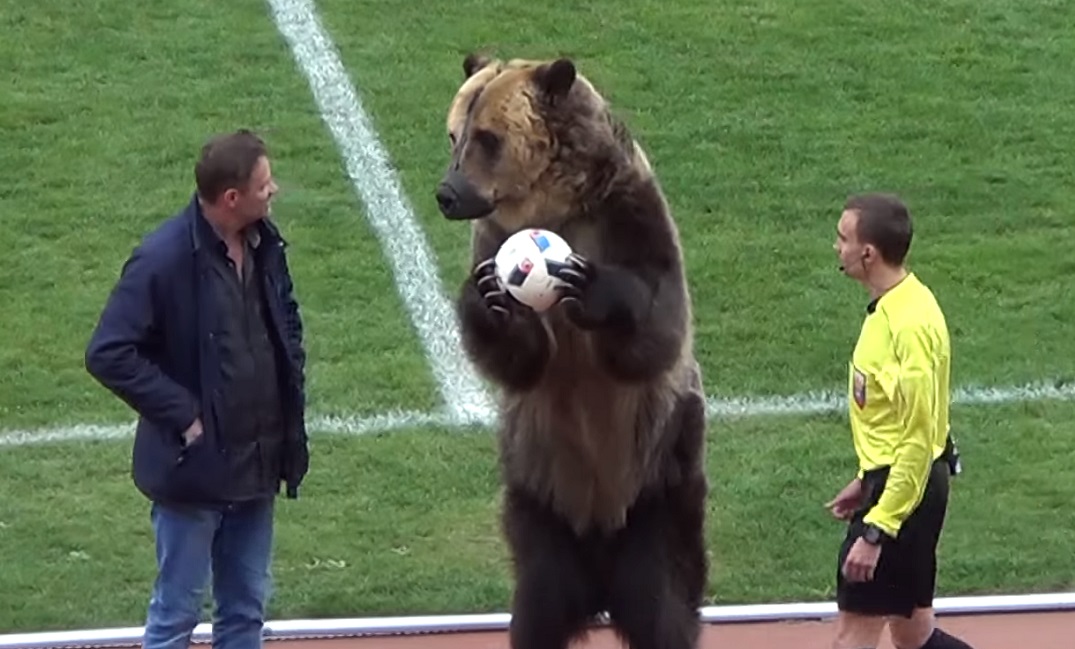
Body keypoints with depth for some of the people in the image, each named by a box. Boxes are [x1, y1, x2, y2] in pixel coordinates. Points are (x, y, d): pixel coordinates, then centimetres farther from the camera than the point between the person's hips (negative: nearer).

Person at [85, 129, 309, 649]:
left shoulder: (264, 245, 1)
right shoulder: (164, 259, -21)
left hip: (258, 462, 7)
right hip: (195, 466, -7)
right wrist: (182, 415, -19)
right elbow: (108, 354, -21)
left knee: (247, 607, 16)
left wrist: (292, 390, 7)